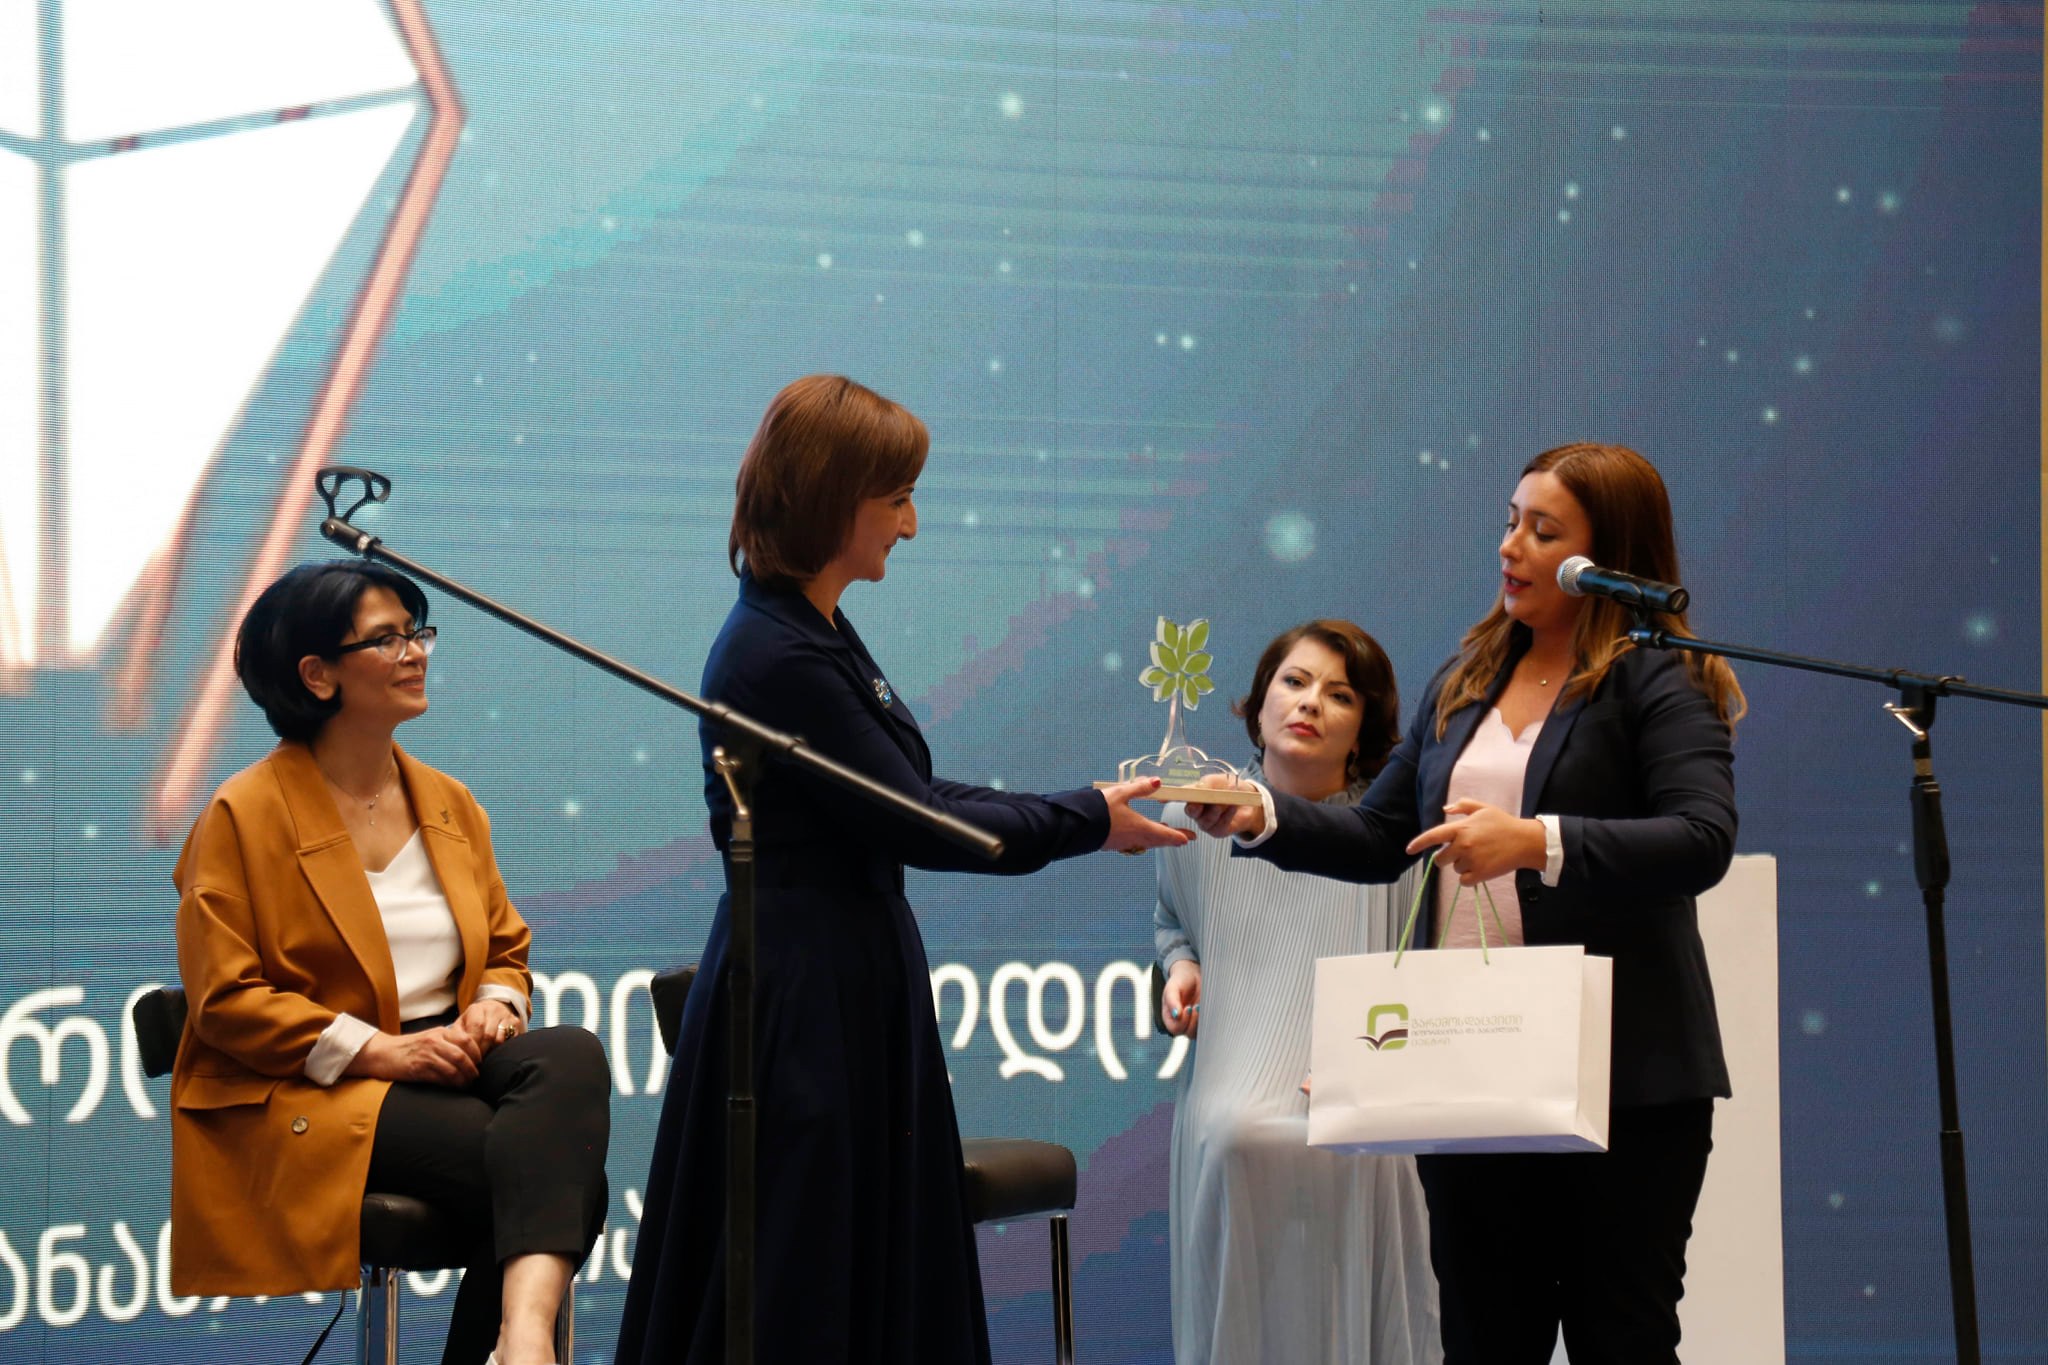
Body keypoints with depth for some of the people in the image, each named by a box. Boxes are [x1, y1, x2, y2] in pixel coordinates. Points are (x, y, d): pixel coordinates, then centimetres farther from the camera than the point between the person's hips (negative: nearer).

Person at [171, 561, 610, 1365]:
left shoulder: (449, 803, 19)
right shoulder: (243, 814, -1)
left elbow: (506, 946, 24)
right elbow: (224, 999, -8)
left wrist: (495, 1004, -2)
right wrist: (379, 1051, -17)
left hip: (444, 1060, 6)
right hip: (306, 1099, -6)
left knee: (572, 1056, -32)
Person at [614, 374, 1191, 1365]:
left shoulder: (815, 634, 11)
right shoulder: (780, 659, -19)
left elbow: (910, 794, 15)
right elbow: (916, 826, -17)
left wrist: (1086, 811, 8)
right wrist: (1089, 823, -6)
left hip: (853, 981, 10)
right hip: (805, 995, -10)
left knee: (880, 1264, 12)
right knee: (798, 1283, -2)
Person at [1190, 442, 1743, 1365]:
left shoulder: (1660, 683, -5)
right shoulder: (1464, 682, 16)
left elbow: (1702, 840, -20)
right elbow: (1378, 839, 17)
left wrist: (1536, 841, -28)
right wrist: (1263, 817, 1)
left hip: (1620, 1080, -6)